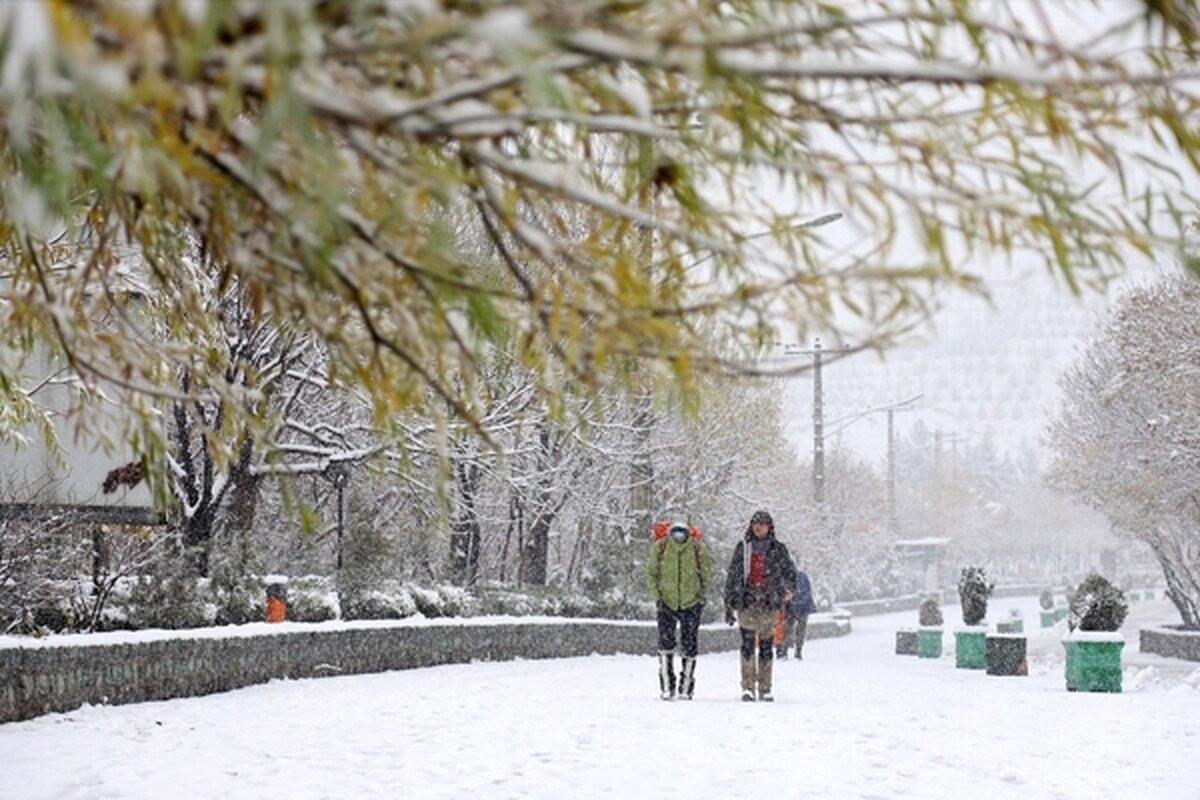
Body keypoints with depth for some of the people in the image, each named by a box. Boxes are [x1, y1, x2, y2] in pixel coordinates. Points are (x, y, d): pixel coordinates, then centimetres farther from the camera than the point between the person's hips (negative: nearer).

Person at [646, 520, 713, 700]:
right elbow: (651, 573, 2)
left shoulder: (698, 549, -10)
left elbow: (707, 575, 4)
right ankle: (667, 687, -8)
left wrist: (700, 594, -3)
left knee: (689, 646, 4)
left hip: (691, 604, 0)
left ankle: (686, 687, 17)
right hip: (666, 603, 0)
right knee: (665, 642, -12)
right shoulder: (660, 547, -10)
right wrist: (657, 596, -5)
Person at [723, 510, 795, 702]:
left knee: (766, 646, 3)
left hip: (769, 605, 1)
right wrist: (729, 604, 8)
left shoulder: (778, 549, 7)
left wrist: (787, 588, -12)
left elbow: (790, 572, 9)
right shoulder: (743, 547, 8)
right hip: (746, 603, -1)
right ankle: (748, 687, -8)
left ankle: (765, 688, 11)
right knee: (748, 644, -11)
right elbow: (732, 576, 11)